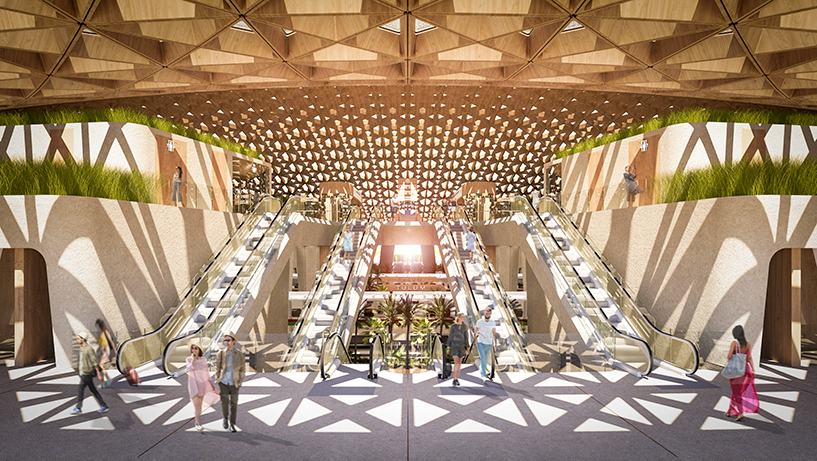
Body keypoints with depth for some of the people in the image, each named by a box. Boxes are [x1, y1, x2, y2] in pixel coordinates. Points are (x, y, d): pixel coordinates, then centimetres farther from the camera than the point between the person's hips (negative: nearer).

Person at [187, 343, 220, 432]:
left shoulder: (204, 360, 3)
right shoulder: (189, 359, -2)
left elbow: (206, 372, 8)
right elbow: (189, 369, -19)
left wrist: (210, 383, 5)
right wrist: (193, 359, -16)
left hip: (202, 384, 3)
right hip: (193, 383, -3)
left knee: (199, 404, 10)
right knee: (196, 404, -15)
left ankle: (197, 423, 25)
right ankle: (199, 424, -14)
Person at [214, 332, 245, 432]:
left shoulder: (239, 355, -6)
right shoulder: (221, 353, -5)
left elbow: (242, 368, 2)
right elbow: (217, 367, 6)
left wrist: (240, 382, -2)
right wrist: (217, 379, 1)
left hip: (234, 383, 0)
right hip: (223, 382, 0)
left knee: (233, 404, 2)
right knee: (224, 402, -6)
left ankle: (232, 425, 13)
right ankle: (225, 418, 22)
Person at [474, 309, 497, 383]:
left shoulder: (493, 323, 5)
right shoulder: (479, 321, -2)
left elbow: (494, 333, 13)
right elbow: (476, 332, 5)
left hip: (489, 344, 3)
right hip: (480, 343, -3)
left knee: (486, 360, 10)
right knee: (482, 359, -15)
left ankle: (481, 373, 30)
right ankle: (484, 376, -19)